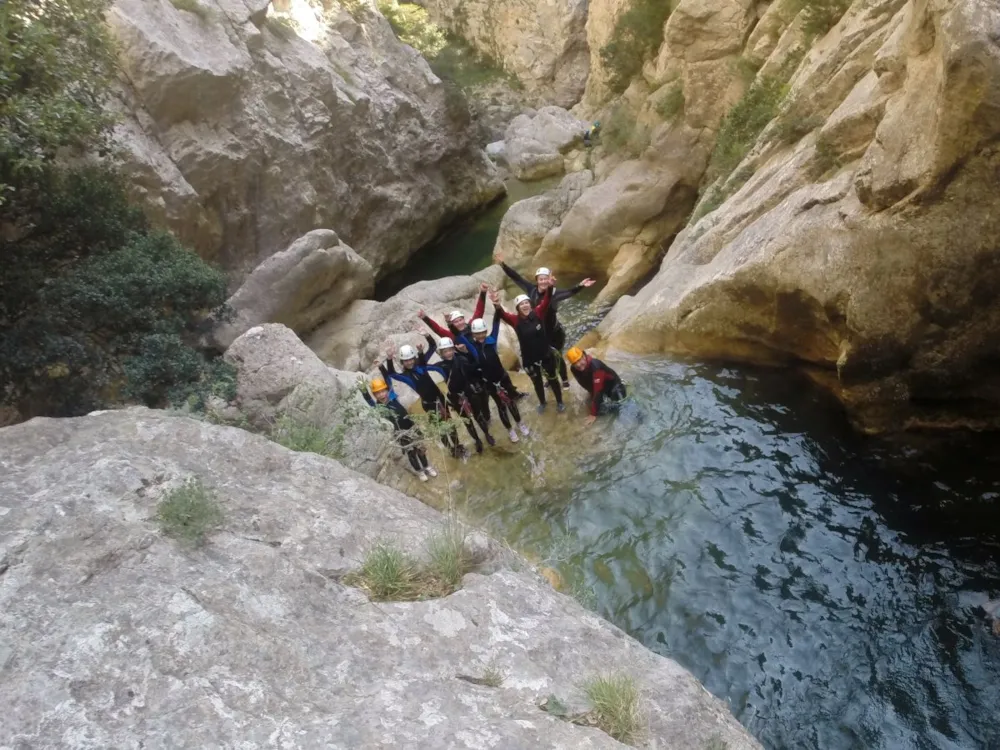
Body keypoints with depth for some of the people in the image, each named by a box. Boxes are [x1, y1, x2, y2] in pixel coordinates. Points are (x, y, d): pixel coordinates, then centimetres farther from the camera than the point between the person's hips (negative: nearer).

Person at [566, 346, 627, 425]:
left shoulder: (595, 366, -41)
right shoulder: (574, 369, -20)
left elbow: (597, 391, -39)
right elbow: (585, 385, 0)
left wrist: (593, 414, -36)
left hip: (612, 385, -6)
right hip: (601, 385, 6)